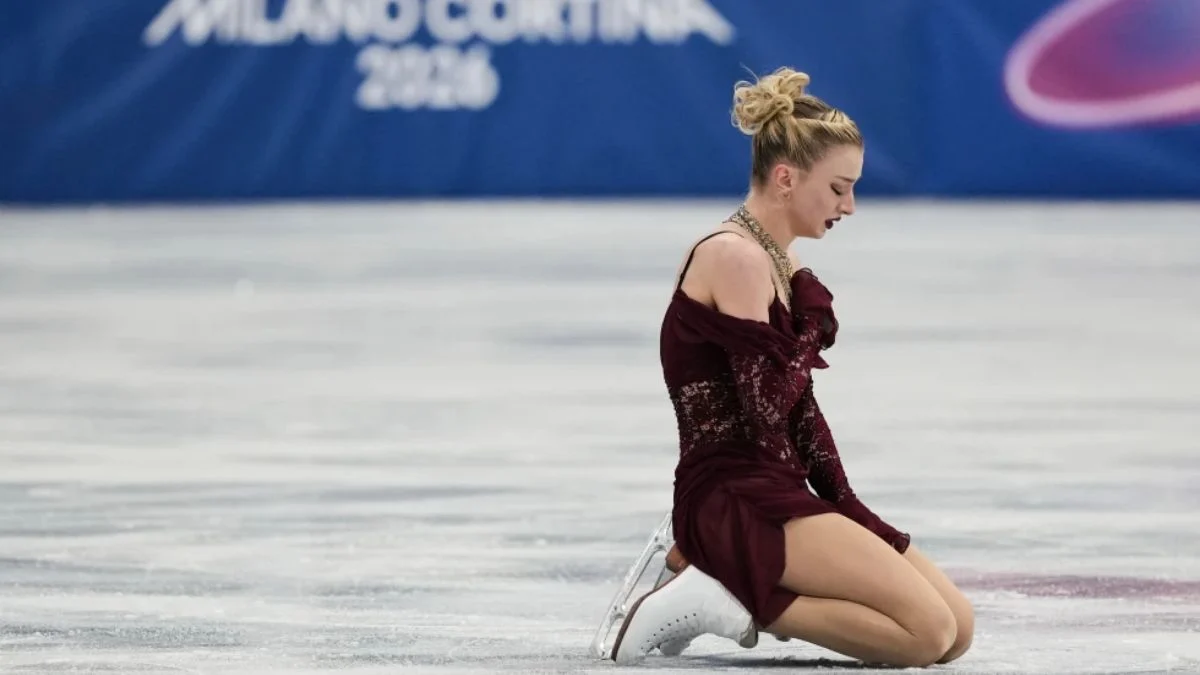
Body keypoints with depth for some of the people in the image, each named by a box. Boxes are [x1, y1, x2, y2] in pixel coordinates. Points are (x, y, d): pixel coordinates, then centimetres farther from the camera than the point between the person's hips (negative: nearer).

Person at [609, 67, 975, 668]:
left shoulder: (775, 263, 16)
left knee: (956, 628, 5)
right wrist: (813, 325, -4)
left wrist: (850, 513, 9)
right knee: (929, 631, -19)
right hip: (734, 501, -10)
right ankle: (734, 603, -12)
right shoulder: (735, 257, -13)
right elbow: (766, 416, -19)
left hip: (775, 496, 10)